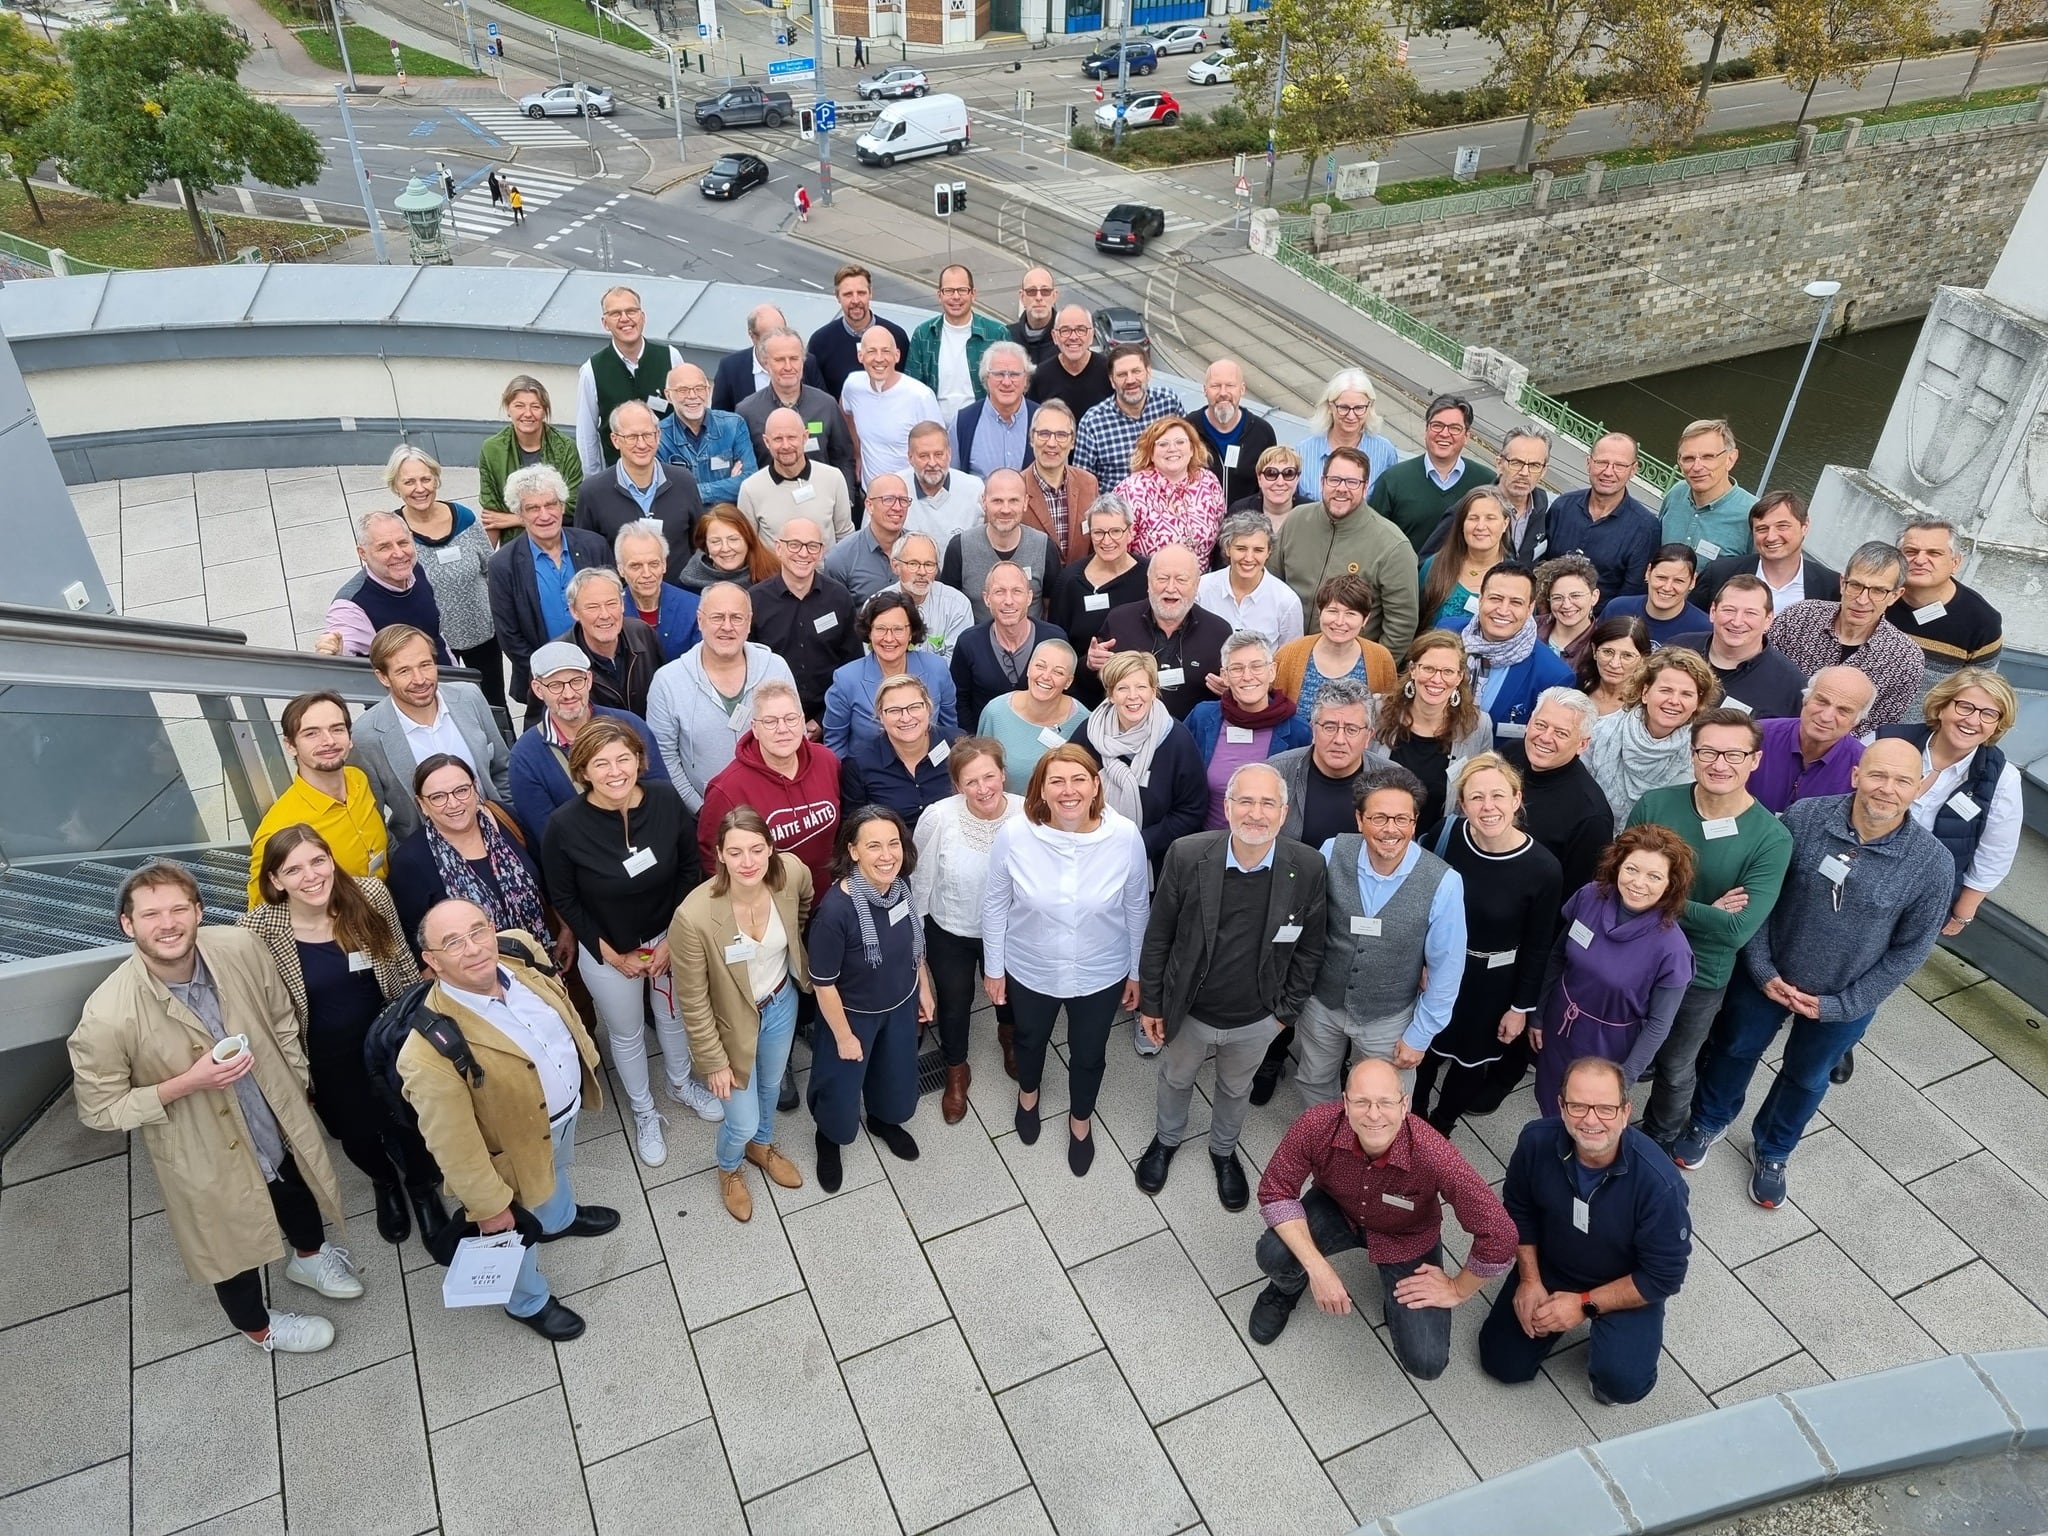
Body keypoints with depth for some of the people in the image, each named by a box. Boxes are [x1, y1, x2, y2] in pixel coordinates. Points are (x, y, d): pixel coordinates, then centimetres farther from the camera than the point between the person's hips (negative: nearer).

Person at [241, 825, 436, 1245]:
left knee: (411, 1125, 17)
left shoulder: (370, 895, -19)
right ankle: (385, 1183, 58)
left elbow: (402, 962, -4)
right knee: (356, 1132, 22)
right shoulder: (259, 928, -23)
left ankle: (422, 1188, 51)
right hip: (328, 1059, 0)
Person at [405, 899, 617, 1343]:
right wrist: (489, 1205, -15)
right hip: (516, 1145, -5)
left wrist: (587, 1063, 13)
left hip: (567, 1107, 5)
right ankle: (529, 1302, 56)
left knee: (558, 1171, 38)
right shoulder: (430, 1052, -41)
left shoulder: (520, 949, -23)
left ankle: (561, 1218, 71)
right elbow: (454, 1144, -28)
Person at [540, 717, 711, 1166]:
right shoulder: (564, 825, -26)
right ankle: (643, 1112, 47)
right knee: (626, 1034, 20)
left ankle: (681, 1084, 55)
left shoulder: (667, 800, -21)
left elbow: (690, 870, -7)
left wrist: (674, 939, -9)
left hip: (670, 937, 2)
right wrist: (612, 954, -10)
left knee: (675, 1016, 26)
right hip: (607, 951, -2)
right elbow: (564, 899, -11)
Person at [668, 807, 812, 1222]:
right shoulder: (694, 916, -36)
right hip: (733, 1022, -4)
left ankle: (762, 1146, 64)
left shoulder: (792, 872, -26)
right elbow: (693, 1002, -21)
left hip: (782, 1003, 4)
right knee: (743, 1122, 13)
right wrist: (714, 1062, -13)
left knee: (771, 1085, 31)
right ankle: (729, 1169, 51)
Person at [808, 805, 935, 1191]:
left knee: (898, 1077, 28)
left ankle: (884, 1121, 61)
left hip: (901, 1005, 5)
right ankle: (829, 1139, 53)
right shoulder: (836, 908, -37)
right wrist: (844, 1036, -14)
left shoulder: (901, 886, -19)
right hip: (853, 1014, -5)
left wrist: (924, 988, 11)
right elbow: (823, 983, -24)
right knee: (842, 1089, 20)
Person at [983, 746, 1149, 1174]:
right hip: (1029, 971, 0)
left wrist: (1136, 971, 2)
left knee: (1088, 1054, 25)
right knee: (1030, 1040, 30)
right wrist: (993, 967, -1)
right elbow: (995, 906, -9)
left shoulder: (1125, 836, -24)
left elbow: (1137, 908, -8)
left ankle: (1081, 1120, 57)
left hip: (1101, 975, 0)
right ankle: (1028, 1094, 65)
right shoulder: (1014, 835, -25)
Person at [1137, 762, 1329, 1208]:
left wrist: (1286, 1011, 0)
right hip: (1188, 1011, 0)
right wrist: (1151, 1003, -4)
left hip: (1256, 1020, 1)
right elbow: (1158, 935, -11)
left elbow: (1308, 950, -6)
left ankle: (1223, 1151, 58)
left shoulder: (1308, 869, -22)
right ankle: (1167, 1139, 59)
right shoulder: (1186, 856, -25)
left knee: (1236, 1090, 29)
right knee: (1175, 1079, 28)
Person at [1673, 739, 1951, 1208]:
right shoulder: (1803, 818, -23)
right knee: (1735, 1049, 24)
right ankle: (1709, 1122, 53)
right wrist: (1762, 969, -13)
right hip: (1767, 976, 0)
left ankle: (1772, 1151, 52)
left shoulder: (1933, 863, -22)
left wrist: (1841, 1004, -11)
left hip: (1844, 999, 0)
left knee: (1806, 1078, 24)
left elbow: (1911, 947, -11)